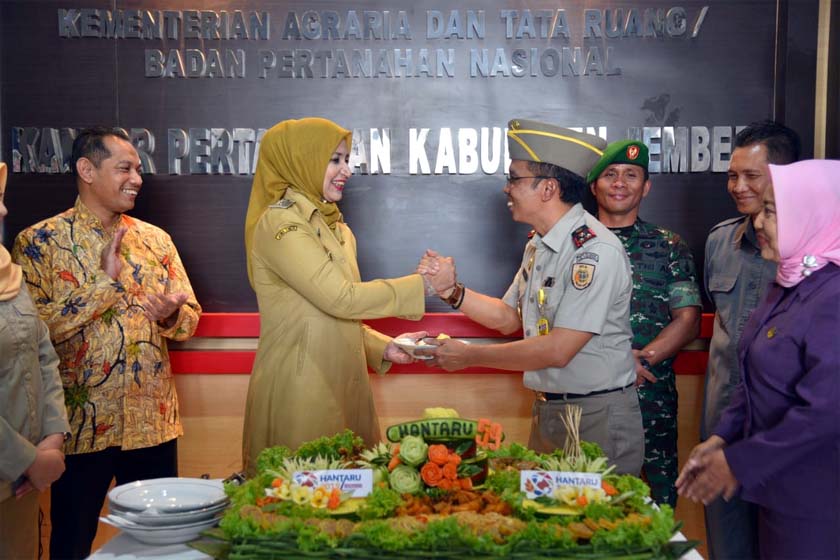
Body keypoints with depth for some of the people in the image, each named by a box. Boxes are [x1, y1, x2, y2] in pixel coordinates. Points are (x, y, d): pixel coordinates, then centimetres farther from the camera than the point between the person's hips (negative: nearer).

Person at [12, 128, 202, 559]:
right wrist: (106, 281, -17)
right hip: (81, 427, -3)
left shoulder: (155, 240, 7)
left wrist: (171, 315, -15)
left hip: (154, 422, 4)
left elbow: (190, 318, 8)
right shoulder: (38, 243, -5)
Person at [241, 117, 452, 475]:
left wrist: (383, 347, 4)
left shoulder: (333, 227, 15)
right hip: (299, 388, -8)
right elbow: (340, 297, -19)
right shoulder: (279, 224, -12)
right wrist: (423, 284, -13)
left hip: (341, 383, 8)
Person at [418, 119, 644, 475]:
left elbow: (557, 350, -24)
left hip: (597, 419, -8)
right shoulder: (537, 246, 7)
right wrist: (452, 291, 1)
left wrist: (468, 356, -16)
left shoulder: (595, 250, -21)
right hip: (546, 411, 8)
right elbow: (508, 318, 17)